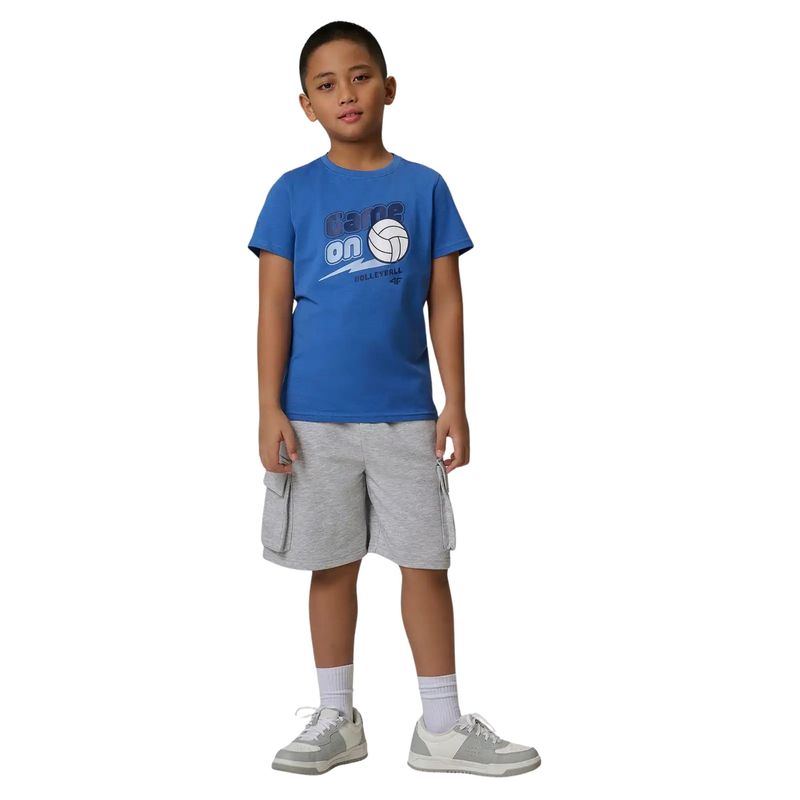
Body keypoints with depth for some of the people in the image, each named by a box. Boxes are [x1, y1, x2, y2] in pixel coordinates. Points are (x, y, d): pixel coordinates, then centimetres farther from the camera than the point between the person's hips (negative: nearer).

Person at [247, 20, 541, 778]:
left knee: (426, 563, 5)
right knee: (333, 566, 10)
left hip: (406, 414, 1)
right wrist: (270, 411, -7)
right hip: (315, 416, 0)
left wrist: (456, 404, 0)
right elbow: (274, 308, -1)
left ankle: (443, 727, 17)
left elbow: (445, 303, 3)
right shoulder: (293, 193, 0)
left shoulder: (425, 187, 2)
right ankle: (336, 719, 24)